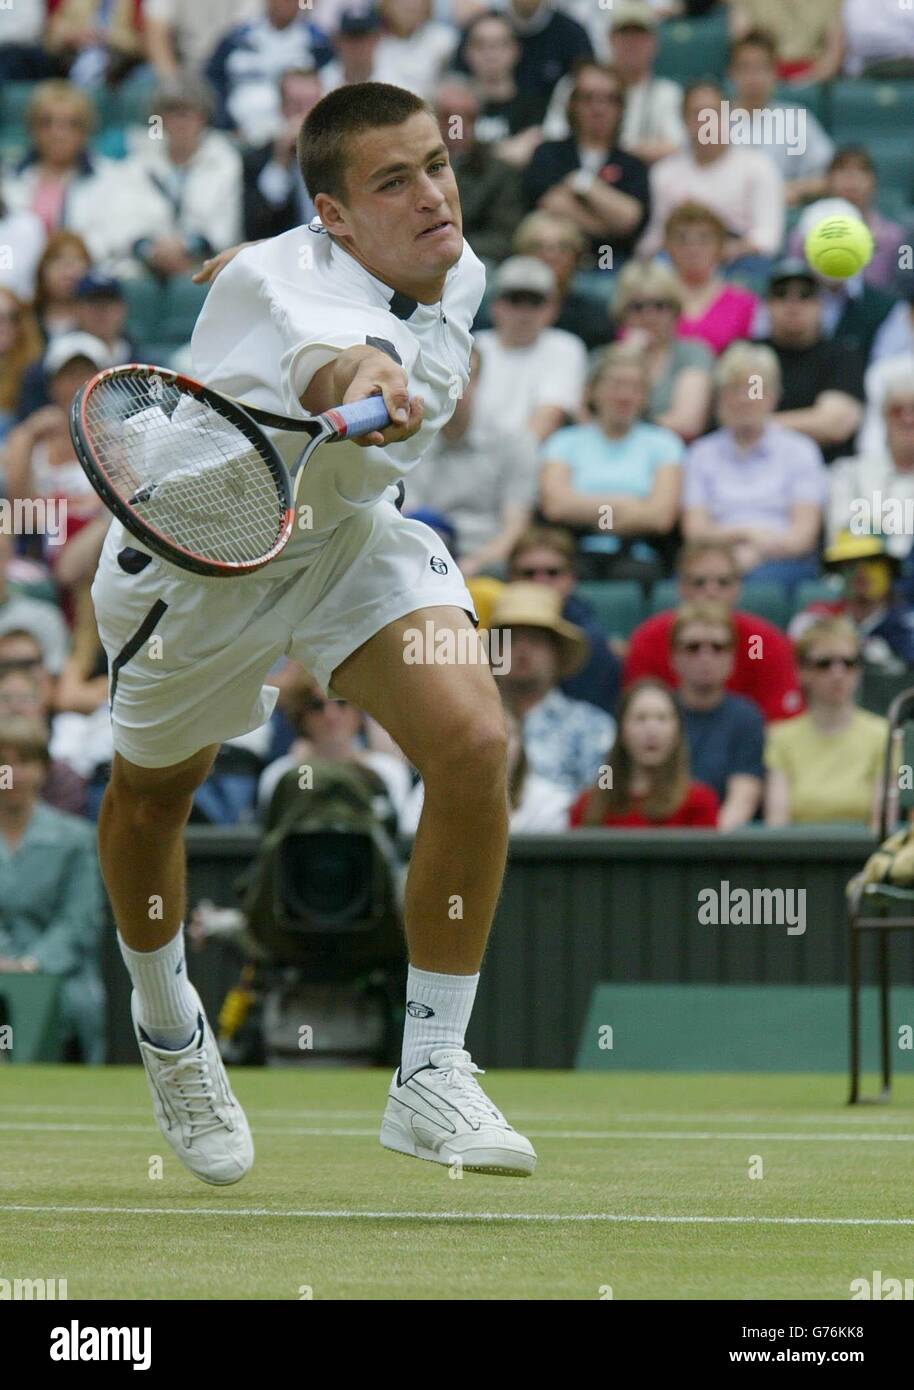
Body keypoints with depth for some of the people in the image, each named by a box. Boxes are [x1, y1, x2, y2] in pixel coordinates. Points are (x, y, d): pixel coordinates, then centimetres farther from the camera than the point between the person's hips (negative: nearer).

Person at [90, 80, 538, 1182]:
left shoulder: (457, 273, -13)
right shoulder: (278, 286, -37)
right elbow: (328, 349, -64)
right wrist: (357, 382, -84)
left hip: (349, 536, 4)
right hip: (196, 557, -4)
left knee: (472, 743, -21)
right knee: (150, 799, 19)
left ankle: (432, 1074, -11)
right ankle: (167, 1027, 53)